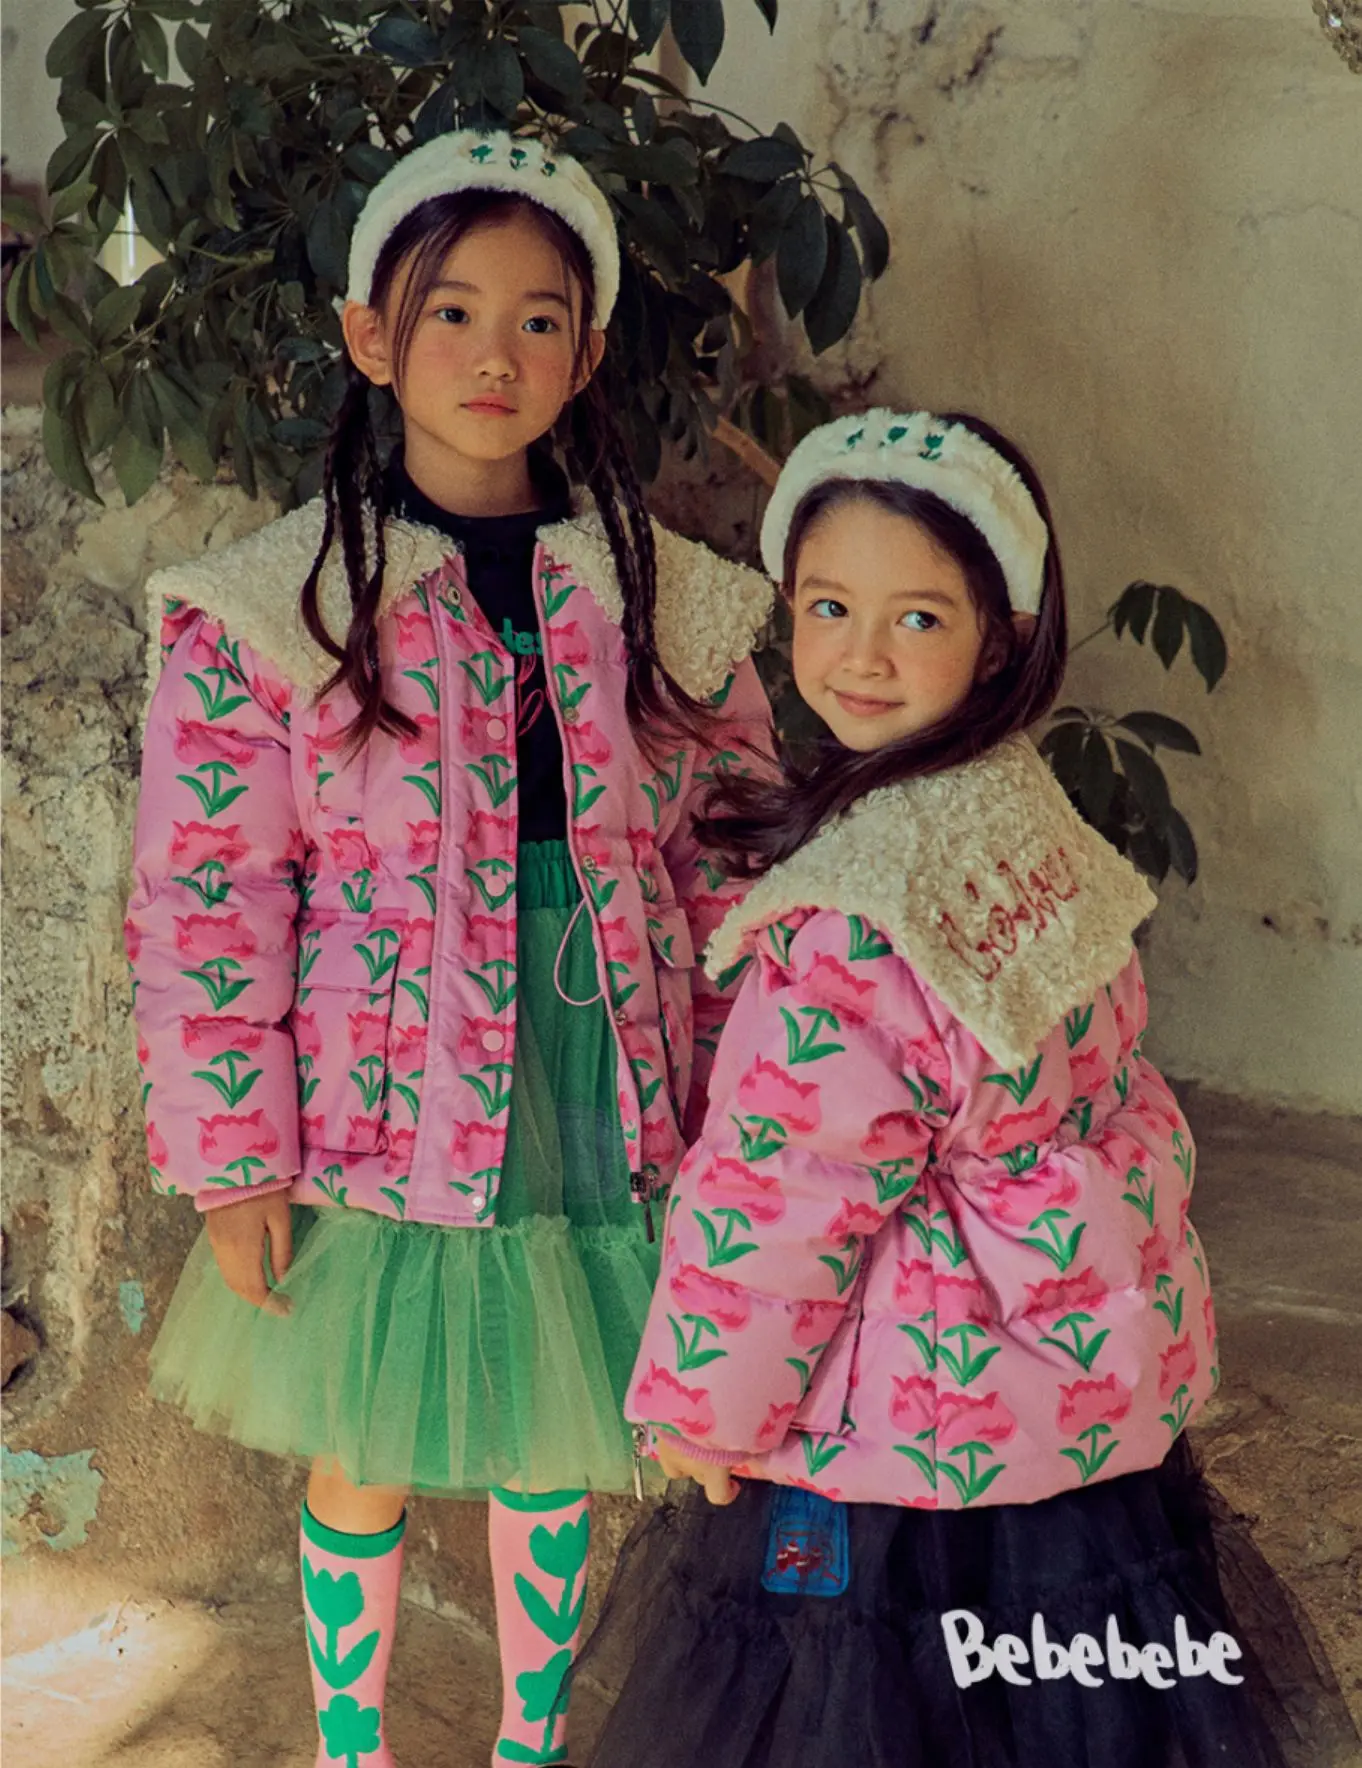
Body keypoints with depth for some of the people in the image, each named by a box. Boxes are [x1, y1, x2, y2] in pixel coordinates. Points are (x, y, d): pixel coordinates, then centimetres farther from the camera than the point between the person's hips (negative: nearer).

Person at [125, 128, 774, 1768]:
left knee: (553, 1446, 19)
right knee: (363, 1459, 14)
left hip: (597, 1122, 3)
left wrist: (727, 1116, 6)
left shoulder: (667, 600, 0)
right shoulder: (266, 610, -10)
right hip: (381, 1128, -2)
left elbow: (728, 867, 6)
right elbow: (204, 904, -8)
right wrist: (232, 1167, -10)